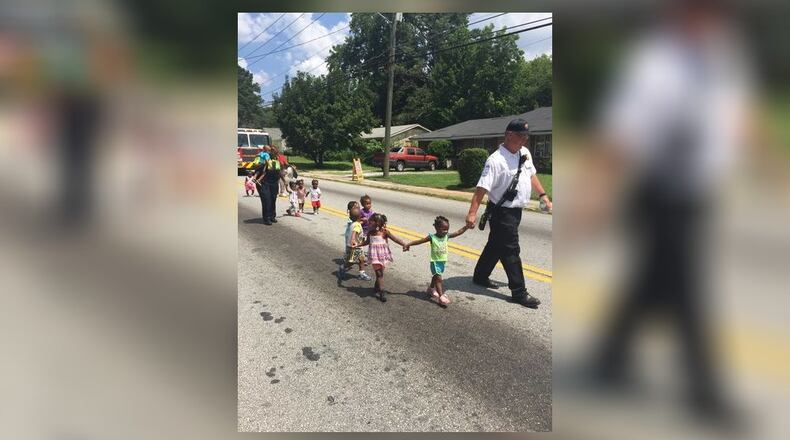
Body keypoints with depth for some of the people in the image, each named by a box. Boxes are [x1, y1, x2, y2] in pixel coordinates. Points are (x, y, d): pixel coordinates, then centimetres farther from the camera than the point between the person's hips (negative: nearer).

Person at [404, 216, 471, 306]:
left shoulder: (447, 236, -3)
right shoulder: (432, 237, -16)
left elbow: (458, 232, -4)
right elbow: (419, 241, -15)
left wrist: (466, 226, -15)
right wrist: (408, 245, -18)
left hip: (443, 261, 6)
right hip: (435, 262, -6)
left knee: (436, 276, 24)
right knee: (438, 278, -11)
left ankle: (431, 289, 45)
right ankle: (441, 296, -11)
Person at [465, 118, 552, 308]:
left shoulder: (525, 153, 5)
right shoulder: (496, 160, -21)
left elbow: (532, 175, 20)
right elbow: (482, 188, -26)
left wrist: (543, 195, 16)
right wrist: (472, 212, -32)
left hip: (515, 211, 9)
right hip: (502, 212, -8)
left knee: (496, 246, 19)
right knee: (511, 251, -3)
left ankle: (480, 277, 35)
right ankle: (519, 292, 4)